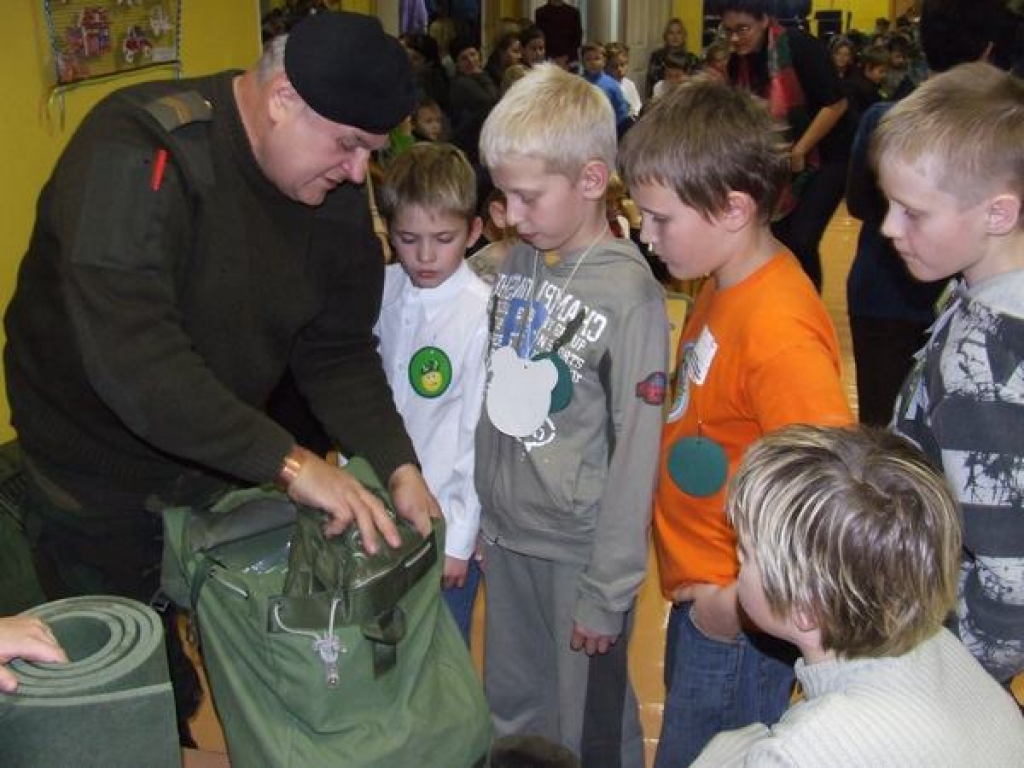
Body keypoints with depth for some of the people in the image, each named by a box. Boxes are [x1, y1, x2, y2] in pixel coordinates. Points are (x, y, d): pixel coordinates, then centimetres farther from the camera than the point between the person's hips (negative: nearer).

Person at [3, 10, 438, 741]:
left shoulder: (336, 189, -8)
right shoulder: (137, 152, -29)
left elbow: (338, 352, -4)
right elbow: (129, 353, -39)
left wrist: (398, 466, -18)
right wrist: (288, 460, -40)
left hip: (228, 464, 6)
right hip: (100, 479, -5)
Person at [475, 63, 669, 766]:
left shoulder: (629, 293, -18)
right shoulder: (516, 262, 2)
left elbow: (636, 454, -16)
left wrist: (608, 591, -13)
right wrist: (485, 515, 10)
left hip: (577, 550, -6)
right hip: (505, 535, 6)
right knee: (511, 711, 22)